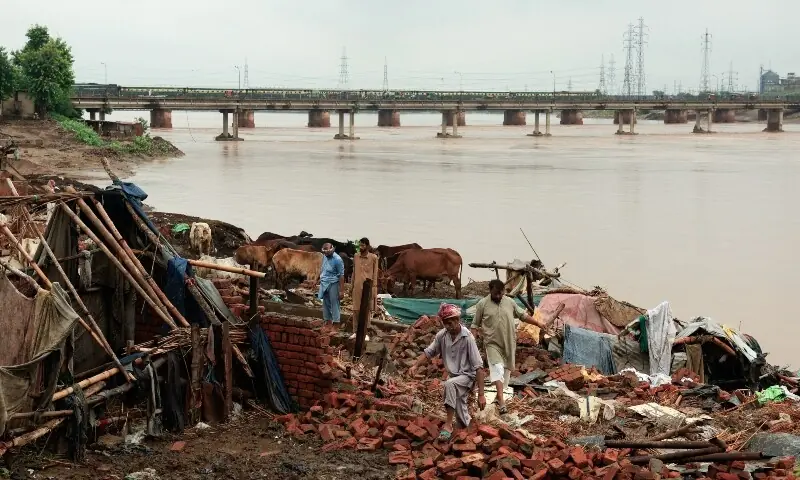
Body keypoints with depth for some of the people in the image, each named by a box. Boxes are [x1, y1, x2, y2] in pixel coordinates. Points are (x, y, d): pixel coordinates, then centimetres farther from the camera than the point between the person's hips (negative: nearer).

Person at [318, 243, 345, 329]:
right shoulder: (324, 256, 4)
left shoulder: (337, 260, -18)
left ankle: (335, 323, -2)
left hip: (333, 284, -7)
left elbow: (341, 276, -16)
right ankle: (328, 321, 24)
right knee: (326, 303, 13)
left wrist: (341, 290, -17)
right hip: (324, 283, 7)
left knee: (334, 303, -4)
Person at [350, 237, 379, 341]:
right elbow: (354, 272, 12)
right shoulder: (356, 257, 6)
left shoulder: (373, 258, -5)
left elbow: (375, 274, -3)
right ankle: (355, 331, 11)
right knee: (356, 309, 4)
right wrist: (352, 287, 12)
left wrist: (373, 288, -8)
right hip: (357, 287, 3)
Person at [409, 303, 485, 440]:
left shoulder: (467, 338, -23)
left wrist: (481, 394, -25)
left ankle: (448, 424, -30)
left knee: (449, 384, -36)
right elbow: (428, 352, 3)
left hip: (467, 376, -6)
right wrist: (415, 365, -17)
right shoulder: (442, 335, -8)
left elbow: (478, 367, -23)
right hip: (453, 376, 6)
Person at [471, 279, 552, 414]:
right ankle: (501, 401, -26)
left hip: (509, 343, 4)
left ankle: (499, 395, 24)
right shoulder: (482, 304, -3)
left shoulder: (509, 302, 5)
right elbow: (475, 325, 1)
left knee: (506, 370, 9)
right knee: (497, 368, -18)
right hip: (492, 343, -4)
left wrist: (538, 323, 12)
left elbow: (523, 315, 15)